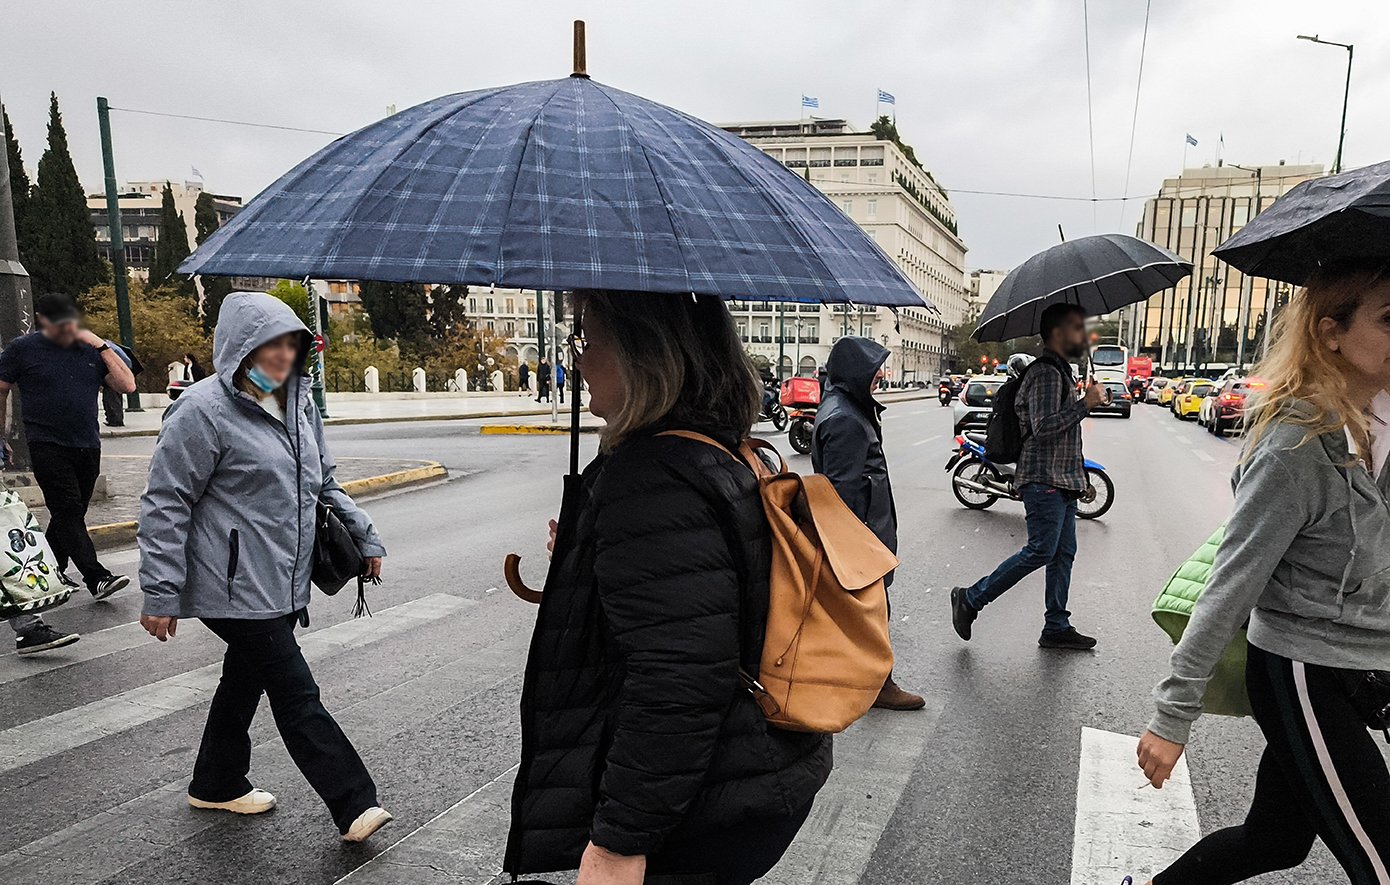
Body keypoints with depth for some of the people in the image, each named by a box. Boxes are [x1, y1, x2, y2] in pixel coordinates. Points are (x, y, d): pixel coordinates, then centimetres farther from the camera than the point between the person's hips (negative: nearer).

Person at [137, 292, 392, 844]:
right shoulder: (202, 411, -14)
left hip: (283, 584, 8)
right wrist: (161, 595, -13)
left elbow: (324, 483, 20)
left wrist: (364, 536, 16)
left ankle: (217, 785, 40)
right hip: (238, 587, -8)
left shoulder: (299, 403, 10)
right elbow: (164, 505, -12)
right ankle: (353, 807, 2)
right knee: (296, 695, -5)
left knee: (246, 676, 21)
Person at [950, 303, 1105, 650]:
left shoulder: (1061, 371, 19)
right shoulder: (1046, 373, -14)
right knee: (1040, 551, -10)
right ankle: (970, 599, 0)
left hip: (1063, 481, 11)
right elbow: (1043, 426, -24)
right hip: (1045, 480, -11)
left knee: (1063, 553, 10)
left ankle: (1056, 627, 16)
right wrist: (1086, 404, -19)